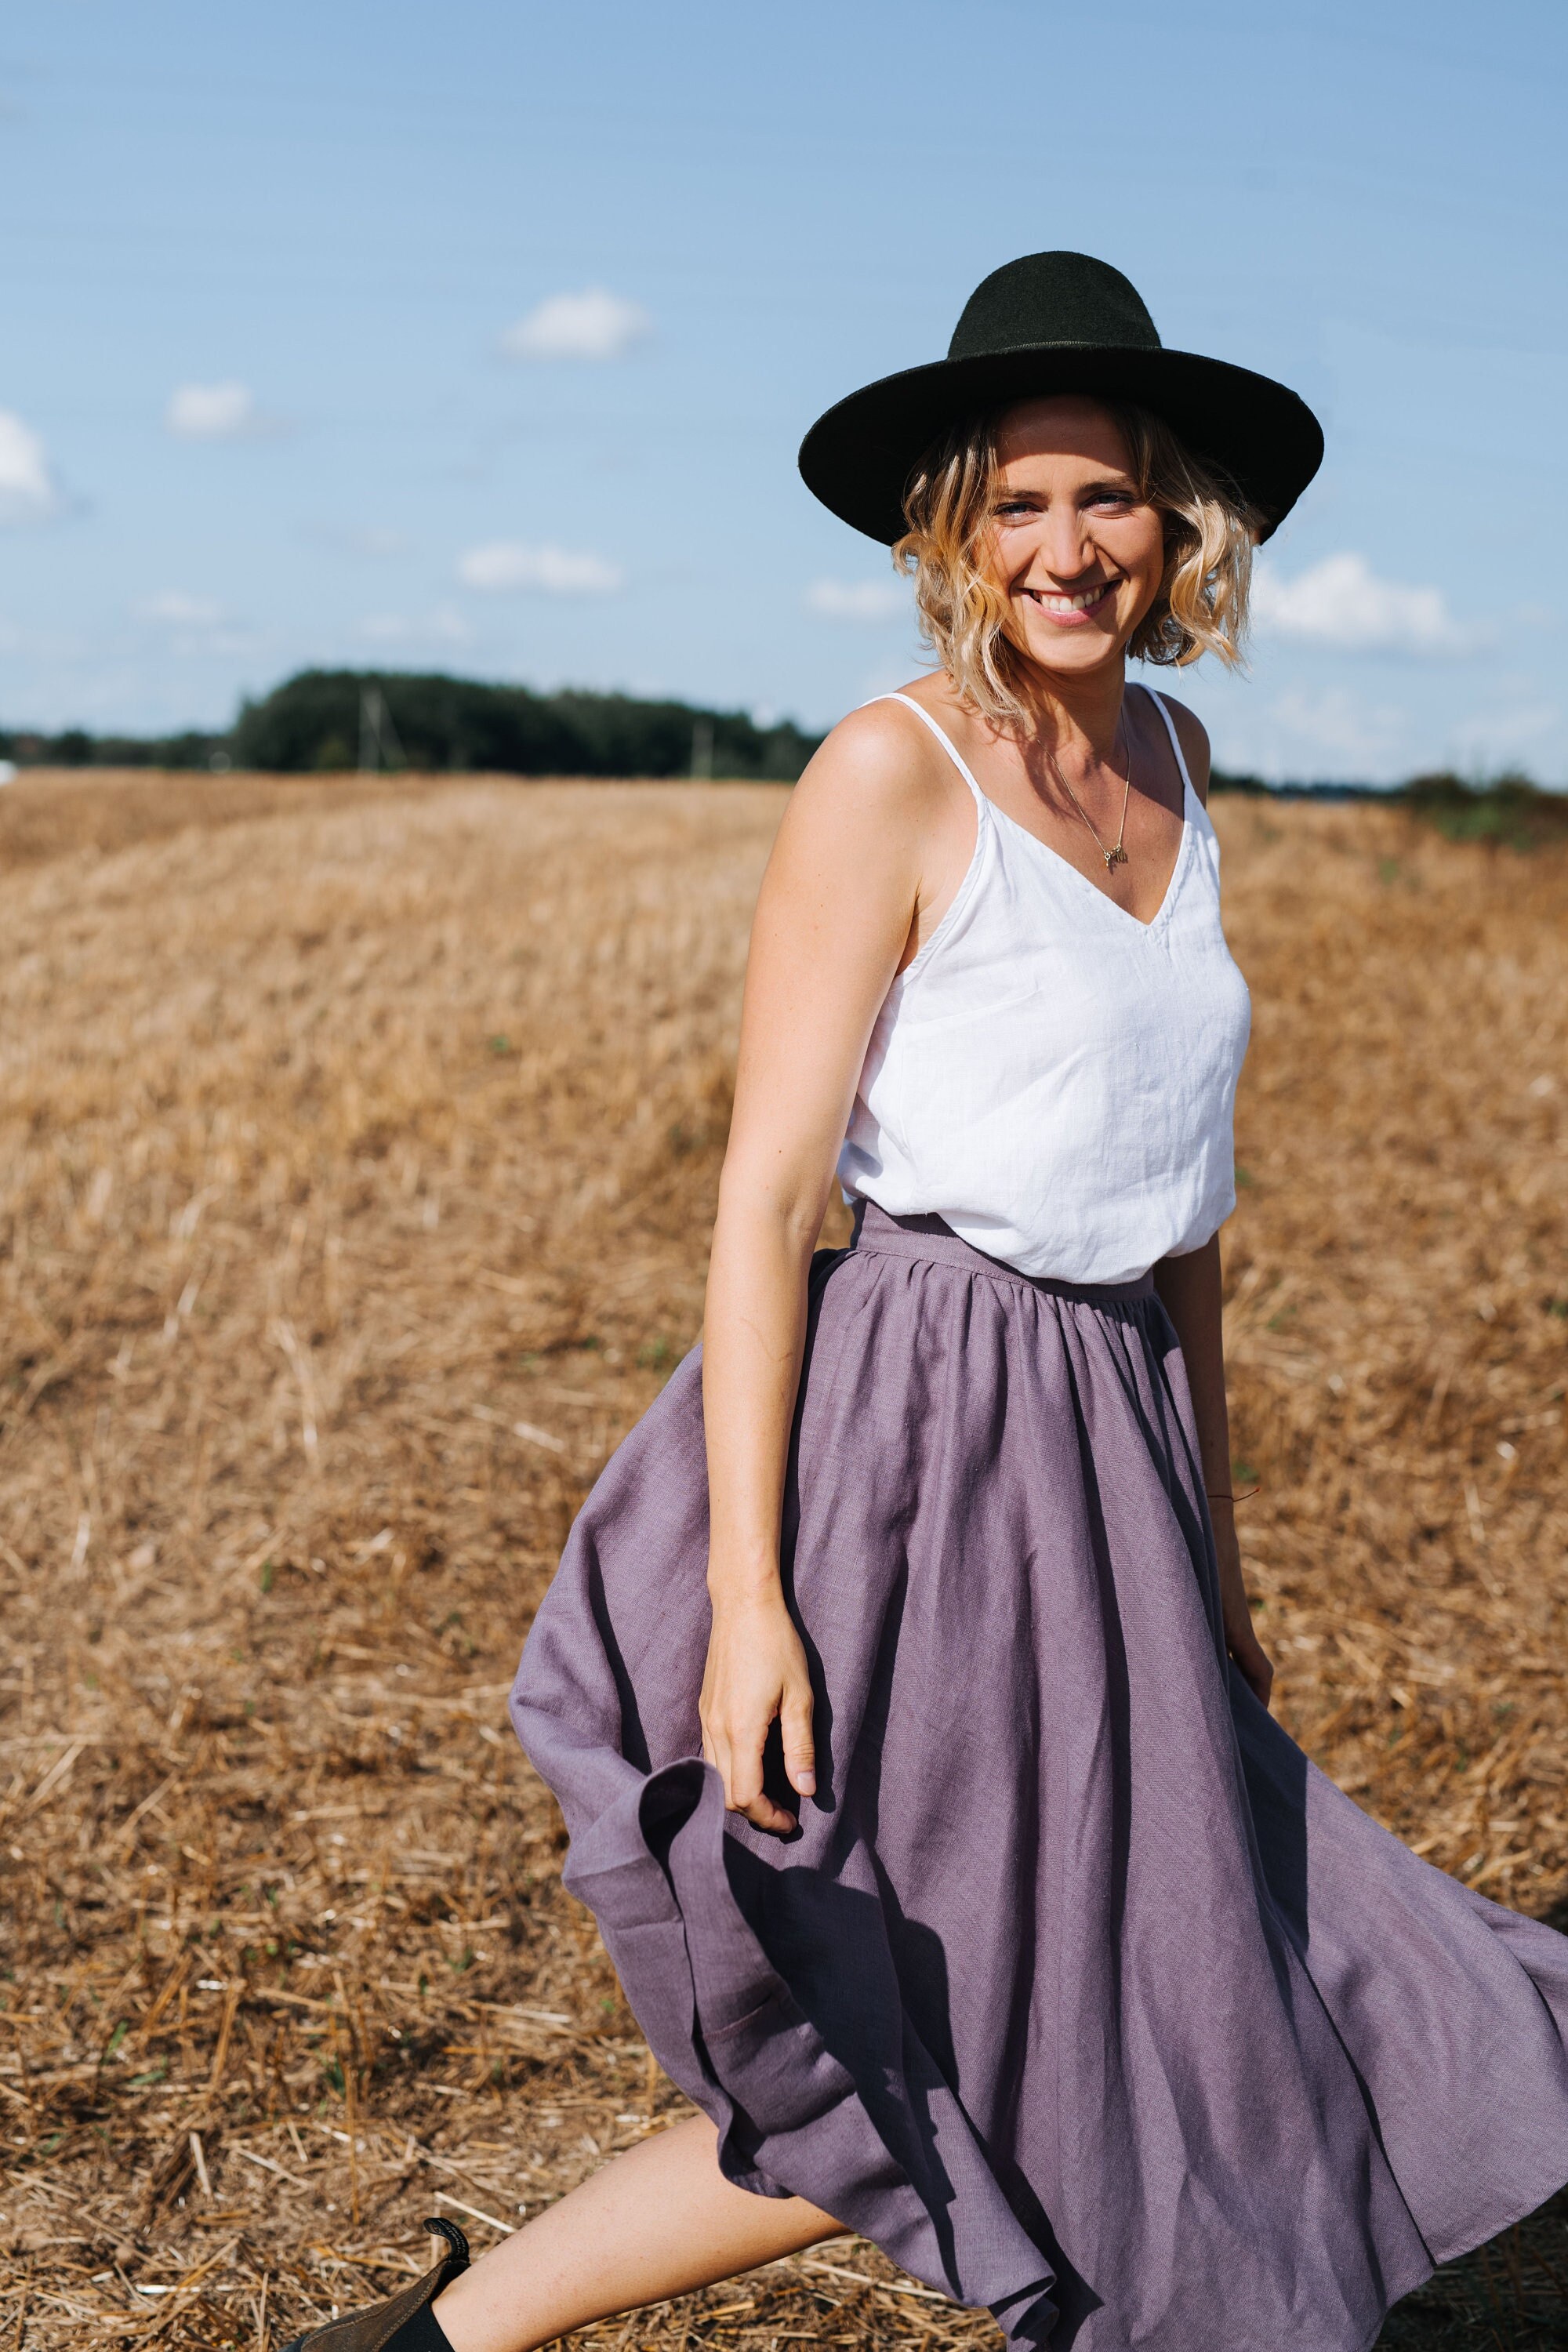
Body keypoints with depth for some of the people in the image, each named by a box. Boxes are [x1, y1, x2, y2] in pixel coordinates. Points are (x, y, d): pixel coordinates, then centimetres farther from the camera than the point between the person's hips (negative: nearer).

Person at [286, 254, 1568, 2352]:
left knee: (1154, 2046, 12)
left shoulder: (1175, 760, 10)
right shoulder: (893, 776, -12)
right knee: (905, 2090, 3)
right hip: (915, 1454, -7)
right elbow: (765, 1195, -15)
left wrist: (1216, 1542, 17)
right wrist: (745, 1597, -21)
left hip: (1107, 1457, 7)